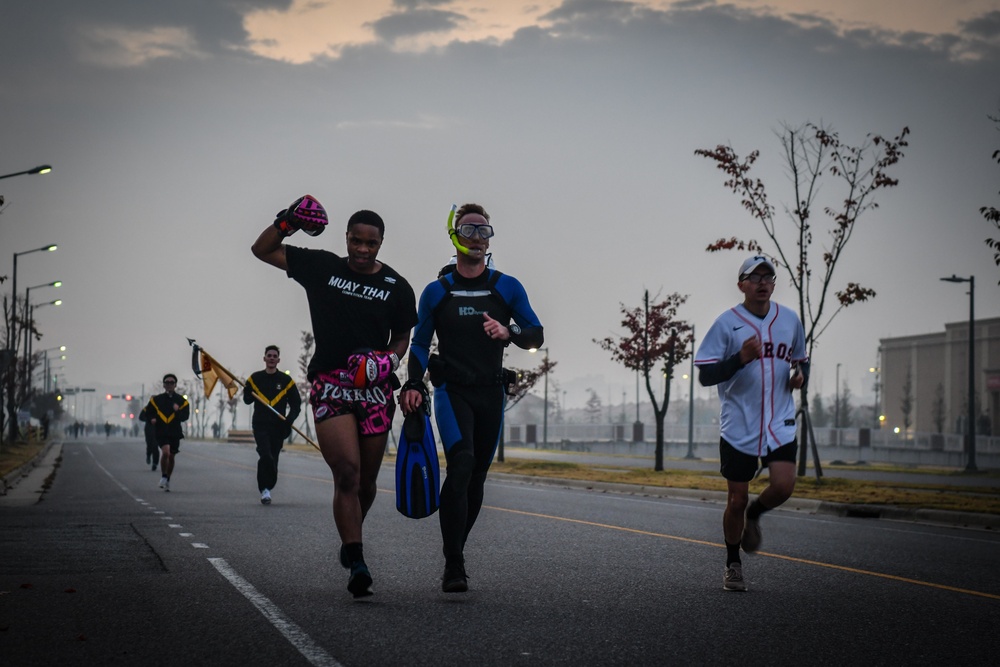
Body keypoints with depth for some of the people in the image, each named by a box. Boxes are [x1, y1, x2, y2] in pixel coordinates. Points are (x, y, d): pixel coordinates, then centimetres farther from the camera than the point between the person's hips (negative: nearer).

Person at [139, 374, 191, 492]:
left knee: (171, 456, 12)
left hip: (175, 433, 2)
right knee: (165, 452, -24)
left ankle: (168, 481, 30)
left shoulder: (182, 401, 4)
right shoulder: (156, 400, 5)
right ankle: (164, 477, -6)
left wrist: (178, 411, -24)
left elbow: (185, 417, -6)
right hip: (161, 432, -2)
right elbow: (145, 414, 11)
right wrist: (151, 418, -10)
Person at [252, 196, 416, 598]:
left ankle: (351, 537, 38)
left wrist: (389, 359, -7)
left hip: (374, 389, 2)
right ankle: (356, 565, -22)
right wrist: (287, 221, -5)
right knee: (347, 471, -18)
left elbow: (403, 336, 14)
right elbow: (262, 250, 11)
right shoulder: (322, 267, 4)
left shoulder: (396, 287, 6)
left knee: (366, 480, 10)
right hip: (330, 385, -2)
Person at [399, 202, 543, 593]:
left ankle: (455, 555, 19)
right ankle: (453, 564, -23)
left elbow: (536, 336, 8)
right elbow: (420, 343, 12)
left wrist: (509, 333, -13)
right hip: (452, 390, -2)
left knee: (476, 477, 5)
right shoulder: (436, 292, 7)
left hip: (491, 393, 3)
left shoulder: (508, 288, 8)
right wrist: (413, 385, -4)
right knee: (461, 464, -22)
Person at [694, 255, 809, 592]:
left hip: (780, 423, 3)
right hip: (738, 426, -3)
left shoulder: (790, 320, 7)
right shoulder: (727, 323, -6)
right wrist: (740, 359, -24)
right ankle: (733, 565, 23)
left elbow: (801, 360, 22)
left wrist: (800, 375, -1)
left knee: (783, 486, -16)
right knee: (736, 499, 2)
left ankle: (754, 515, 19)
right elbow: (704, 375, -10)